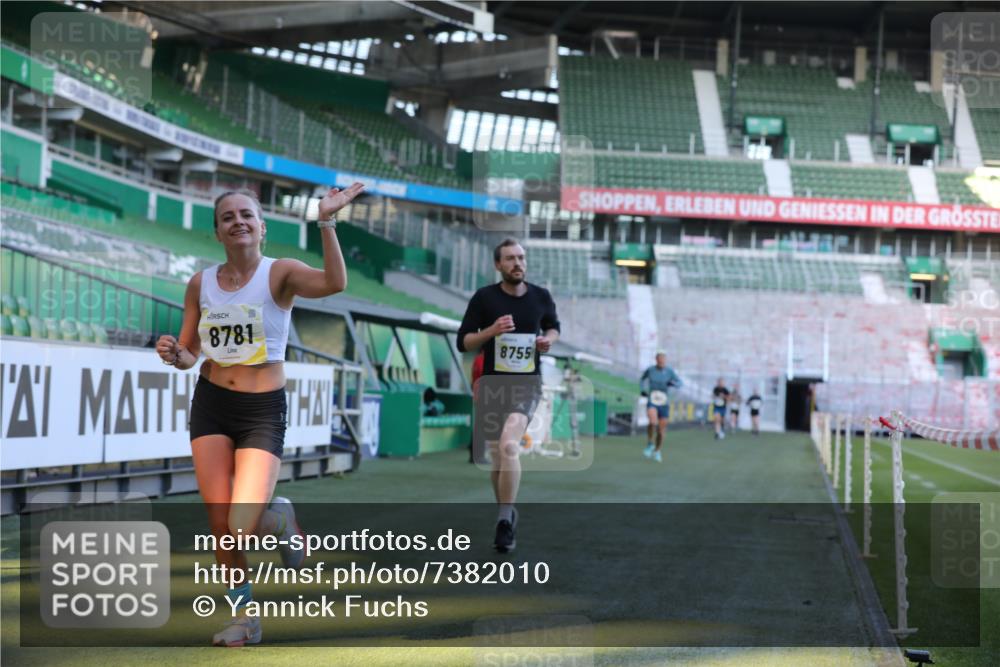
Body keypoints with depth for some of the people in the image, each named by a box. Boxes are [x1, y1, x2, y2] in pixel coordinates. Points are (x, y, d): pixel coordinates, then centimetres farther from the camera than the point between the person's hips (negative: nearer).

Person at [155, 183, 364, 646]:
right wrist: (174, 354, -12)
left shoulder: (280, 273, -8)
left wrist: (326, 223, -37)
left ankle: (280, 518, 20)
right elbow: (189, 354, 11)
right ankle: (243, 616, 22)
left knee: (244, 527, -17)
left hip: (263, 410, -4)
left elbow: (334, 283, -29)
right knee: (220, 525, 0)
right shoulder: (201, 283, 4)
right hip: (210, 404, 4)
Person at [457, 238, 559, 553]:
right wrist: (492, 331, -18)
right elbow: (463, 342, 0)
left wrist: (549, 339, -1)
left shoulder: (541, 297, 4)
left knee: (508, 446, -24)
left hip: (527, 384, -1)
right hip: (492, 384, 1)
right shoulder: (484, 297, -2)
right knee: (496, 458, 9)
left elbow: (553, 326, 22)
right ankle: (505, 514, 31)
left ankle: (504, 522, -18)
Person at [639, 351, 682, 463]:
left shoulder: (669, 371, -4)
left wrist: (673, 383, -24)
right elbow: (642, 379, 16)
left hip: (664, 403, 2)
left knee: (661, 430, 7)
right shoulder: (650, 370, -4)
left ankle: (657, 452, 32)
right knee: (653, 422, -30)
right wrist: (642, 390, -1)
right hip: (652, 402, -2)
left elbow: (680, 383, -1)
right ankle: (649, 444, -5)